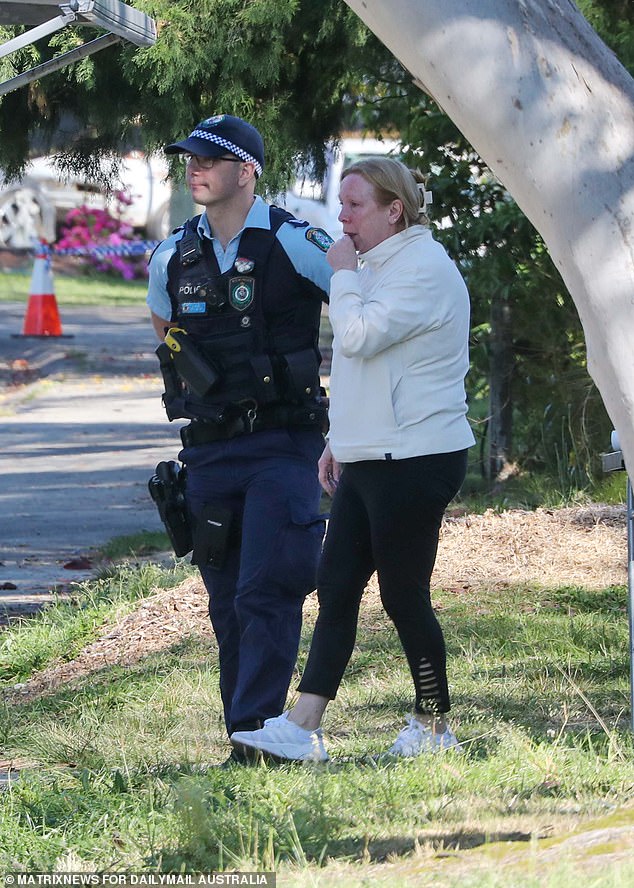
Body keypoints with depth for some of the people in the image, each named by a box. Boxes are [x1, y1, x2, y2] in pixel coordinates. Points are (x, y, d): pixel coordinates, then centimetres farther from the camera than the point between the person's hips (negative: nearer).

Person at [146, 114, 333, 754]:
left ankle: (257, 729, -16)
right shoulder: (172, 258, 7)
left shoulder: (296, 244, -8)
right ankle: (244, 727, 14)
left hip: (282, 444, -5)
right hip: (208, 452, 5)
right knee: (226, 599, 8)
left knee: (267, 592, -14)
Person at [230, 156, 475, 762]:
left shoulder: (424, 269, -14)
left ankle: (434, 727, 10)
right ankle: (301, 729, 0)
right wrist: (339, 439, 22)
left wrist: (343, 275, -10)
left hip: (414, 461, -10)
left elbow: (359, 338, -23)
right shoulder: (380, 265, 18)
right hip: (369, 458, 10)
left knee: (403, 595, -3)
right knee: (335, 588, 3)